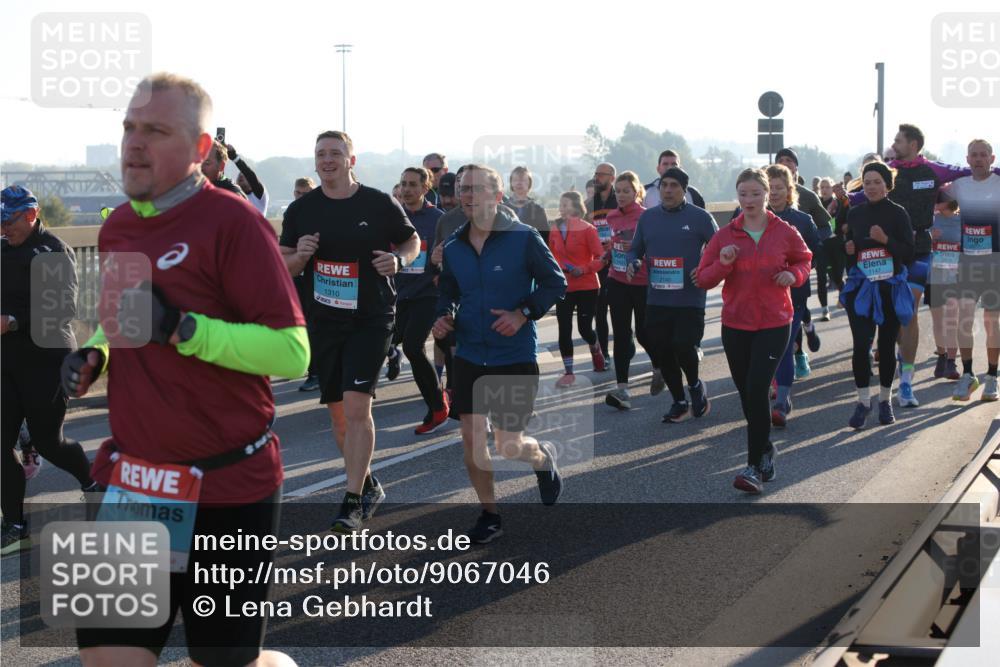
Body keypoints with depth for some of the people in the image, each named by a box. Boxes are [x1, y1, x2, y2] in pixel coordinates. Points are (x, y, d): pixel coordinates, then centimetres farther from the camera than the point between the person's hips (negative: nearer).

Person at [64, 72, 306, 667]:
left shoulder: (232, 221, -15)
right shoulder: (117, 227, 8)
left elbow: (293, 351, -20)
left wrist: (180, 329, -27)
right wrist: (94, 355, 5)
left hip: (228, 488, -6)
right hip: (130, 478, 6)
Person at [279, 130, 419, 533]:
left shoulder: (380, 205, -4)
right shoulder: (301, 210, 4)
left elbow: (413, 241, 9)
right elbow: (283, 267, 9)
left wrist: (398, 260, -13)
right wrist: (299, 256, -14)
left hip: (371, 319, -4)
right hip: (323, 320, 4)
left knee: (356, 406, -16)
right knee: (338, 412, 10)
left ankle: (353, 502, -11)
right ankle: (368, 486, 30)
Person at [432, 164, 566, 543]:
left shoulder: (524, 238, -9)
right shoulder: (453, 247, 4)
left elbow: (556, 283, -4)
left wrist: (524, 313, -17)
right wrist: (444, 317, -3)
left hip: (515, 357, -4)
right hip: (469, 357, 4)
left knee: (509, 447, -2)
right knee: (472, 439, 1)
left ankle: (544, 459, 34)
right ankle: (490, 515, 18)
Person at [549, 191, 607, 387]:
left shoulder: (587, 229, -11)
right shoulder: (555, 230, 3)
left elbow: (601, 258, -12)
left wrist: (583, 269, -24)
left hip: (587, 287, -4)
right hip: (564, 287, 4)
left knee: (584, 328, 1)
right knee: (564, 330, 0)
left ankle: (596, 350, 36)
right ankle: (568, 372, 9)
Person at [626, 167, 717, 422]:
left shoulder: (699, 217, -4)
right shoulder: (647, 217, 9)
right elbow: (635, 250, 18)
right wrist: (633, 263, -4)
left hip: (690, 300, -4)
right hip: (656, 301, 4)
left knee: (684, 347, -14)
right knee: (662, 352, 6)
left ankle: (695, 385, 19)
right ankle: (679, 403, 24)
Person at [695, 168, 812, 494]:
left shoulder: (784, 232, -1)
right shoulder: (725, 235, 2)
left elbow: (804, 259, 17)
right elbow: (703, 278, 3)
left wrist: (794, 274, -5)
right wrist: (722, 264, -17)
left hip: (774, 323, -3)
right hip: (735, 324, 3)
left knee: (757, 390, -15)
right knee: (746, 392, 10)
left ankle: (755, 466, -11)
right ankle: (766, 449, 33)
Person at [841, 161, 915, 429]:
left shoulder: (897, 213, -3)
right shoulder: (855, 214, 7)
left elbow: (909, 254, -7)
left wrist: (886, 240, -22)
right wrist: (848, 251, -4)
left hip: (891, 287, -1)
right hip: (861, 287, 2)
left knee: (886, 345, 7)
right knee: (861, 344, -10)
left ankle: (885, 400, 22)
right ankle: (864, 401, 2)